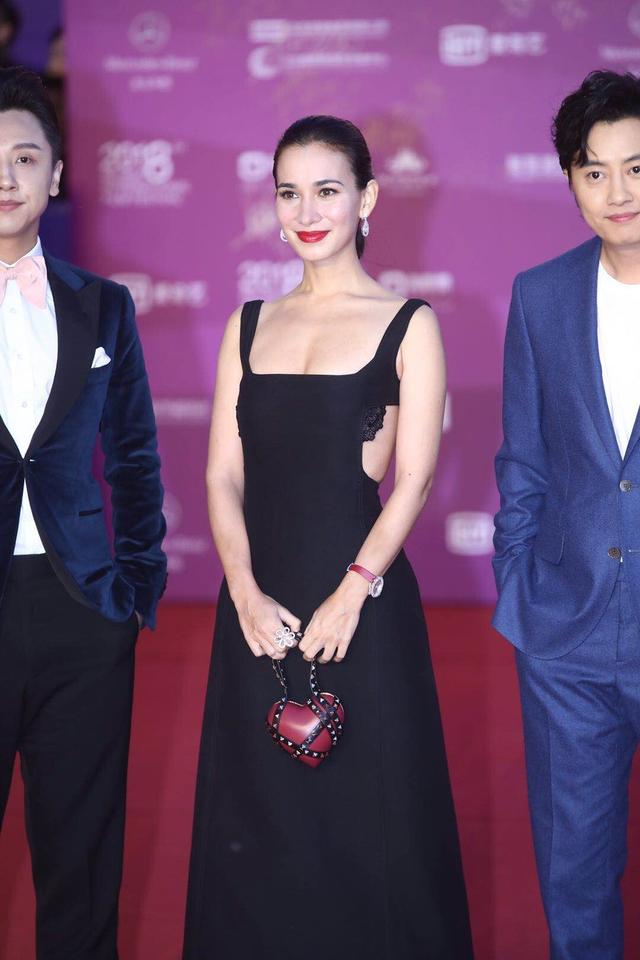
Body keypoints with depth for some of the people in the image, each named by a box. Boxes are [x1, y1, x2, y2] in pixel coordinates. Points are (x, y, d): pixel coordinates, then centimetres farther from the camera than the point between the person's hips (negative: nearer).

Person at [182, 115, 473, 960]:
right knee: (256, 818, 11)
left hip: (362, 596, -4)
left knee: (366, 814, 4)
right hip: (258, 600, 4)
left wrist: (351, 594, -15)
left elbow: (412, 480, -6)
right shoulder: (249, 325, 10)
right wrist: (246, 593, -8)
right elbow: (223, 474, 5)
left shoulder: (408, 324, -1)